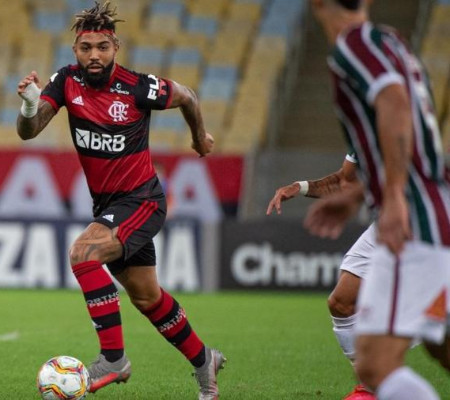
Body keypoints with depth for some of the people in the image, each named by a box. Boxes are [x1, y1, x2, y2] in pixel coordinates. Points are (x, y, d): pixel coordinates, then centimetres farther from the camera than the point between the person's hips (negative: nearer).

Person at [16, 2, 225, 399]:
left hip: (141, 199, -6)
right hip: (106, 203, 6)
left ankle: (114, 358, -24)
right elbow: (28, 131, -16)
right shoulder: (67, 81, -7)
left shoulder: (138, 86, -18)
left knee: (83, 253, -28)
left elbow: (186, 96, 2)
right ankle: (204, 360, 36)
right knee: (147, 298, 16)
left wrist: (200, 136, 18)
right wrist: (30, 106, -38)